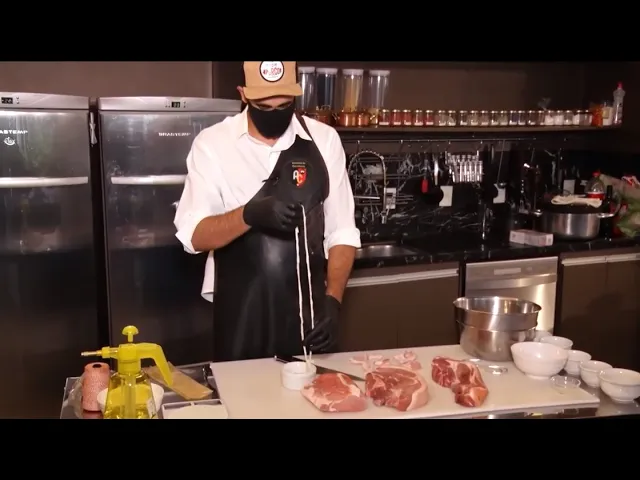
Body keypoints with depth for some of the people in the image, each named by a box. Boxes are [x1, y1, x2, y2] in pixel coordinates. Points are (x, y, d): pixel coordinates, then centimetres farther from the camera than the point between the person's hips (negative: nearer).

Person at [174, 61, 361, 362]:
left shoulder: (324, 140, -1)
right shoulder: (212, 143, -5)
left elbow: (342, 232, 1)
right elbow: (193, 235, -10)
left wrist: (332, 300, -11)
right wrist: (250, 214, -27)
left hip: (309, 310, 2)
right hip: (240, 314, -1)